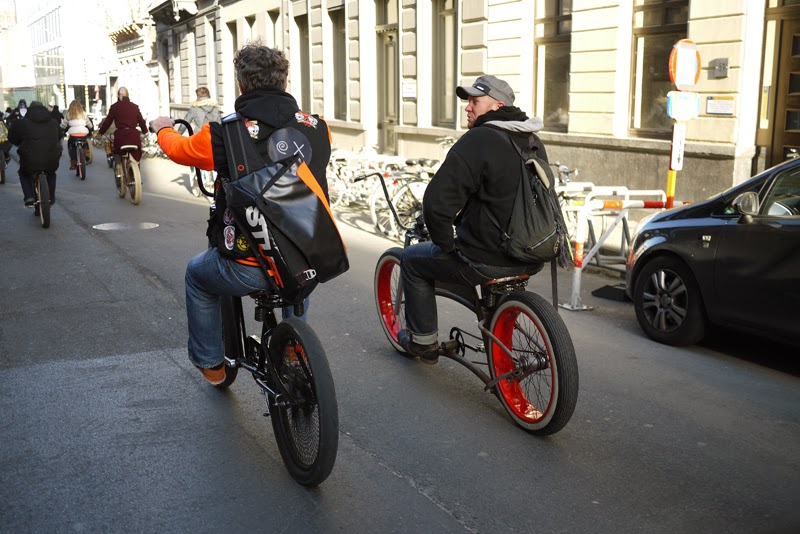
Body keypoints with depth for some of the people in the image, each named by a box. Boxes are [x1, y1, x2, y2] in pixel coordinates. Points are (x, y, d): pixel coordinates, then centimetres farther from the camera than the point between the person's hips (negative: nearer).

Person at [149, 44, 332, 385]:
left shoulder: (225, 135, -12)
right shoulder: (317, 128, -3)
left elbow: (179, 150, 11)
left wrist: (163, 129, 34)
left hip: (249, 271, -3)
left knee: (197, 274, 29)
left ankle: (210, 363, 39)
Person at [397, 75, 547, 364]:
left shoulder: (478, 140, -18)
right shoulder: (533, 142, 9)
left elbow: (437, 202, -25)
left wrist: (446, 244, -8)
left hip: (487, 262, -8)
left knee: (412, 259, 15)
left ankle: (423, 340, 24)